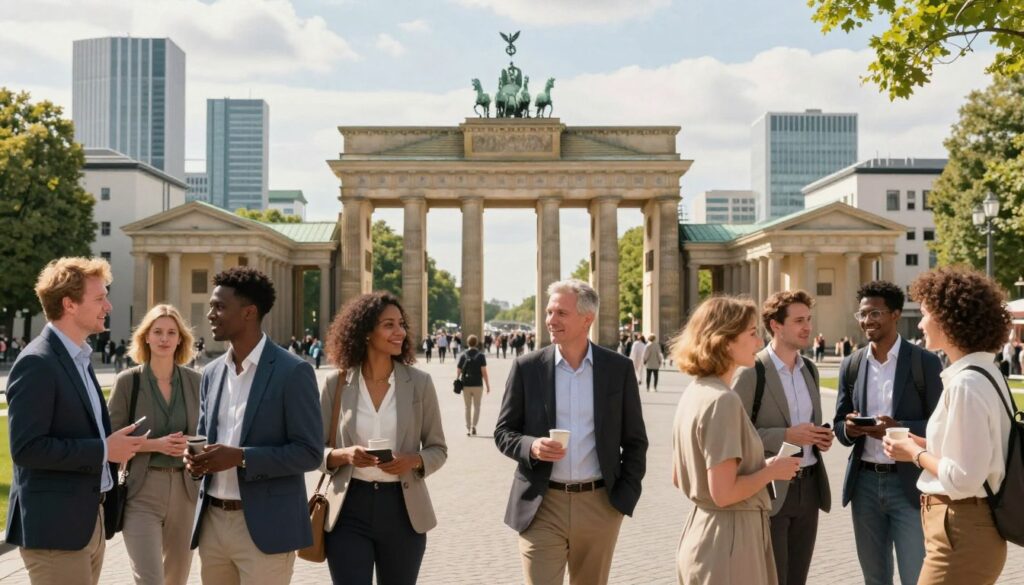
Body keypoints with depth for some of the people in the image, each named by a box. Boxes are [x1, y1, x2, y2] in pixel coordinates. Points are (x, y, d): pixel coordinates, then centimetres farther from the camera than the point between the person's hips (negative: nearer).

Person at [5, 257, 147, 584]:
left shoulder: (80, 358, 14)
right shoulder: (37, 363, -15)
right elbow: (26, 448, -22)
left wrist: (115, 446, 5)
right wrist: (103, 450, -18)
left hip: (91, 521, 9)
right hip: (55, 527, -9)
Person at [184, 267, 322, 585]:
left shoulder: (293, 371, -10)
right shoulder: (212, 372, 10)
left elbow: (309, 452, -13)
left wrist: (240, 457, -21)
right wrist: (196, 457, -4)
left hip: (264, 526, -6)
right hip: (212, 521, 6)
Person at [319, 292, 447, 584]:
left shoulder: (419, 382, -1)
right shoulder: (337, 383, -1)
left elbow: (438, 449, 5)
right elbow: (315, 449, 5)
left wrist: (413, 460, -16)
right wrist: (343, 455, -16)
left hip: (402, 508, 1)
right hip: (349, 508, -1)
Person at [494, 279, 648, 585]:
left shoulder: (619, 368, 1)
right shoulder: (527, 367, -1)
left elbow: (635, 440, 6)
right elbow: (503, 432, 3)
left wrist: (625, 495, -1)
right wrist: (531, 446, -17)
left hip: (600, 504, 1)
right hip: (542, 505, -1)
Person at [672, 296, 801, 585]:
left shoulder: (694, 392, 7)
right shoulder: (723, 400, -21)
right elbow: (724, 492, -24)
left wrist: (760, 466, 14)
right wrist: (771, 471, -9)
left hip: (701, 533, 9)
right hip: (728, 539, -9)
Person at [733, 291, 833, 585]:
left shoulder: (809, 369, 11)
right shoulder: (751, 372, -12)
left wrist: (820, 436, 1)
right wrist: (786, 436, -21)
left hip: (809, 486, 7)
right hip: (770, 489, -7)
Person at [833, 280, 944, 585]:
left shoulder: (925, 362, -5)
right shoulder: (851, 364, 7)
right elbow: (839, 424, 11)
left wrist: (899, 428, -23)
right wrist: (849, 428, -13)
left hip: (909, 483, -4)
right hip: (865, 482, 4)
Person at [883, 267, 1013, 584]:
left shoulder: (966, 383, -22)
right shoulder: (982, 374, 8)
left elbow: (964, 478, -24)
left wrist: (916, 454, -10)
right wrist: (927, 445, 9)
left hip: (961, 533, -10)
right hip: (968, 526, 10)